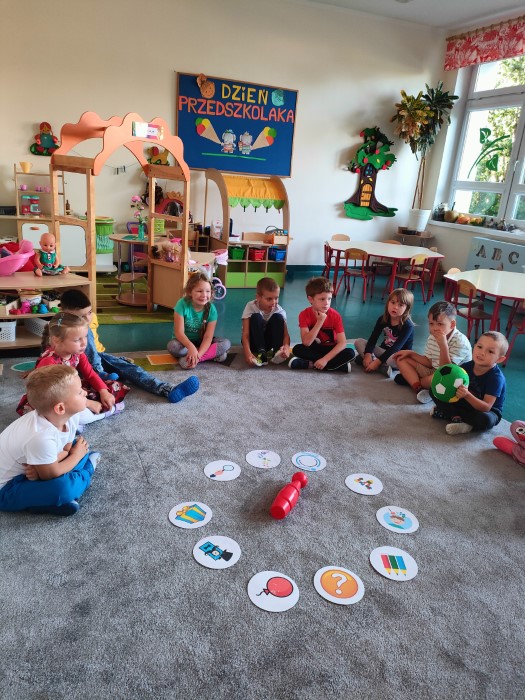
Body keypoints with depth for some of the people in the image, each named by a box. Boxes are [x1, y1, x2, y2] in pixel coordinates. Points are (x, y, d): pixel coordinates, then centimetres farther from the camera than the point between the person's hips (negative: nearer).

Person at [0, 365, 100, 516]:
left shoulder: (71, 416, -14)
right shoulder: (41, 437, -37)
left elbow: (66, 449, -1)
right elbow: (51, 475, -21)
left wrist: (40, 467, -19)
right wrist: (77, 455, -7)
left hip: (31, 470, 9)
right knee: (61, 487, -30)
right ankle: (86, 471, -3)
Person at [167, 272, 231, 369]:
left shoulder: (211, 309, -16)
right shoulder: (182, 304, -20)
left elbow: (208, 337, -20)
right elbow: (179, 332, -24)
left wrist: (198, 355, -37)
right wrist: (191, 347, -43)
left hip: (201, 343, 2)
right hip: (184, 342, -1)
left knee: (226, 343, -20)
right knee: (173, 346, -35)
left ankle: (190, 358, -28)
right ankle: (214, 353, -26)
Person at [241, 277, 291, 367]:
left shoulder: (279, 310, -15)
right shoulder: (250, 307, -21)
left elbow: (285, 334, -20)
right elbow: (245, 334, -28)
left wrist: (286, 347, -44)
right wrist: (247, 353, -46)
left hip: (269, 341, 2)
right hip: (254, 342, -2)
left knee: (278, 317, -20)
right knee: (256, 318, -28)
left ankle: (276, 352, -26)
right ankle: (261, 353, -32)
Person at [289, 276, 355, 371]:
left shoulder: (335, 316, -16)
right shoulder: (304, 315, -17)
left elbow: (342, 343, -21)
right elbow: (306, 342, -26)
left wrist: (325, 359, -32)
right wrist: (320, 322, -31)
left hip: (331, 349, 0)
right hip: (313, 349, 1)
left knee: (350, 353, -26)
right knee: (297, 349, -29)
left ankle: (310, 364, -25)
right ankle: (338, 364, -23)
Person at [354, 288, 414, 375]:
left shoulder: (408, 326, -20)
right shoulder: (383, 319, -5)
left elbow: (396, 348, -27)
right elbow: (373, 338, -12)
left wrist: (377, 361, -33)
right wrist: (367, 355, -29)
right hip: (384, 351, 6)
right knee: (358, 342, -12)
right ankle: (383, 366, -25)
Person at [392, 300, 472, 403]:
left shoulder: (460, 342, -23)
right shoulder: (433, 337, 0)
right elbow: (429, 362, 6)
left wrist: (443, 345, -37)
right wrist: (410, 353, -3)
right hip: (433, 372, 8)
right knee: (402, 359, 1)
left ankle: (411, 379, -9)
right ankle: (418, 388, -20)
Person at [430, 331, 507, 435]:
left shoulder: (496, 377, -24)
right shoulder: (467, 366, -9)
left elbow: (486, 407, -30)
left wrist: (467, 395, -46)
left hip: (488, 411, -6)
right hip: (465, 403, 6)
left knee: (485, 420, -43)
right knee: (434, 390, -4)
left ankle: (447, 413, -21)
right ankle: (457, 418, -19)